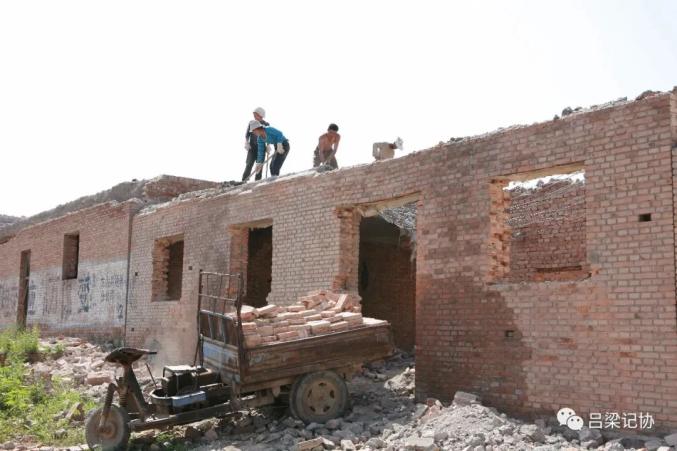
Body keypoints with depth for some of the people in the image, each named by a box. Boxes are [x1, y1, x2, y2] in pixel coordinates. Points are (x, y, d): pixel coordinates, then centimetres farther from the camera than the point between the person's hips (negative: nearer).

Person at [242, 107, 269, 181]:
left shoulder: (266, 125, 3)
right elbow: (247, 135, 5)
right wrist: (246, 143, -11)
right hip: (252, 147, 0)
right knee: (249, 164, -11)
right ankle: (244, 181, -13)